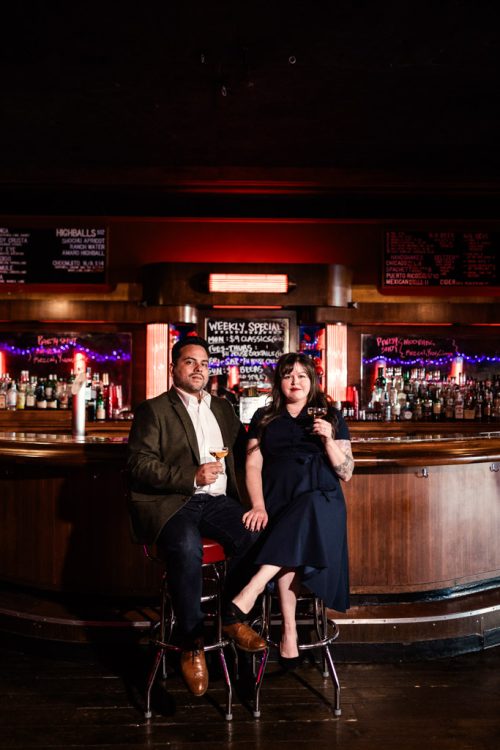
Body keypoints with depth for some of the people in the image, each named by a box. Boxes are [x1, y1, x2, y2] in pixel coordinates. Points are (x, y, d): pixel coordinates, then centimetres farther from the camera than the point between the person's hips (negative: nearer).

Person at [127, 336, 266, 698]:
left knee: (254, 537, -25)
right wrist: (192, 477, -16)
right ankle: (192, 644, -15)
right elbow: (140, 465, -5)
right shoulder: (153, 410, 6)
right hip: (171, 502, -4)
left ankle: (232, 618, -2)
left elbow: (243, 447, 28)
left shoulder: (222, 407, 23)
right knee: (187, 548, -34)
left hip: (217, 500, 5)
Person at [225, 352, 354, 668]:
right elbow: (253, 466, 8)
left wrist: (328, 439, -7)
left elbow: (346, 473, 11)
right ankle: (289, 630, -34)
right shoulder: (264, 419, 19)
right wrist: (259, 506, -10)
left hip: (321, 502, 0)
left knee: (307, 509, -38)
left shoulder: (332, 417, 16)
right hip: (278, 505, 1)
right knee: (290, 542, -34)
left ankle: (251, 591, -44)